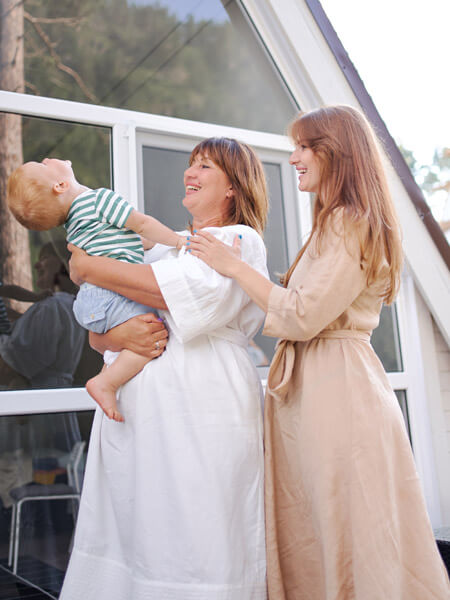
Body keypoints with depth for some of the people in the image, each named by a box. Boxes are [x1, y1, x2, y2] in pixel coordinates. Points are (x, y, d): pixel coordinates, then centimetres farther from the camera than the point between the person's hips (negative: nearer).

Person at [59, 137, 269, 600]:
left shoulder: (240, 240, 6)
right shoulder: (163, 246, 24)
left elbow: (190, 292, -15)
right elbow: (97, 333, 20)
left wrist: (90, 267, -5)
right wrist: (110, 334, -6)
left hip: (198, 402, -6)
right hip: (135, 403, 6)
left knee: (193, 542, -6)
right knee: (130, 533, 6)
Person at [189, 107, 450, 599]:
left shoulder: (350, 222, -10)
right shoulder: (336, 223, 21)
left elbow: (304, 316, -17)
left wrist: (234, 266, -10)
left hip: (336, 388, -9)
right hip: (310, 386, 9)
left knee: (353, 535, 0)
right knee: (306, 543, 12)